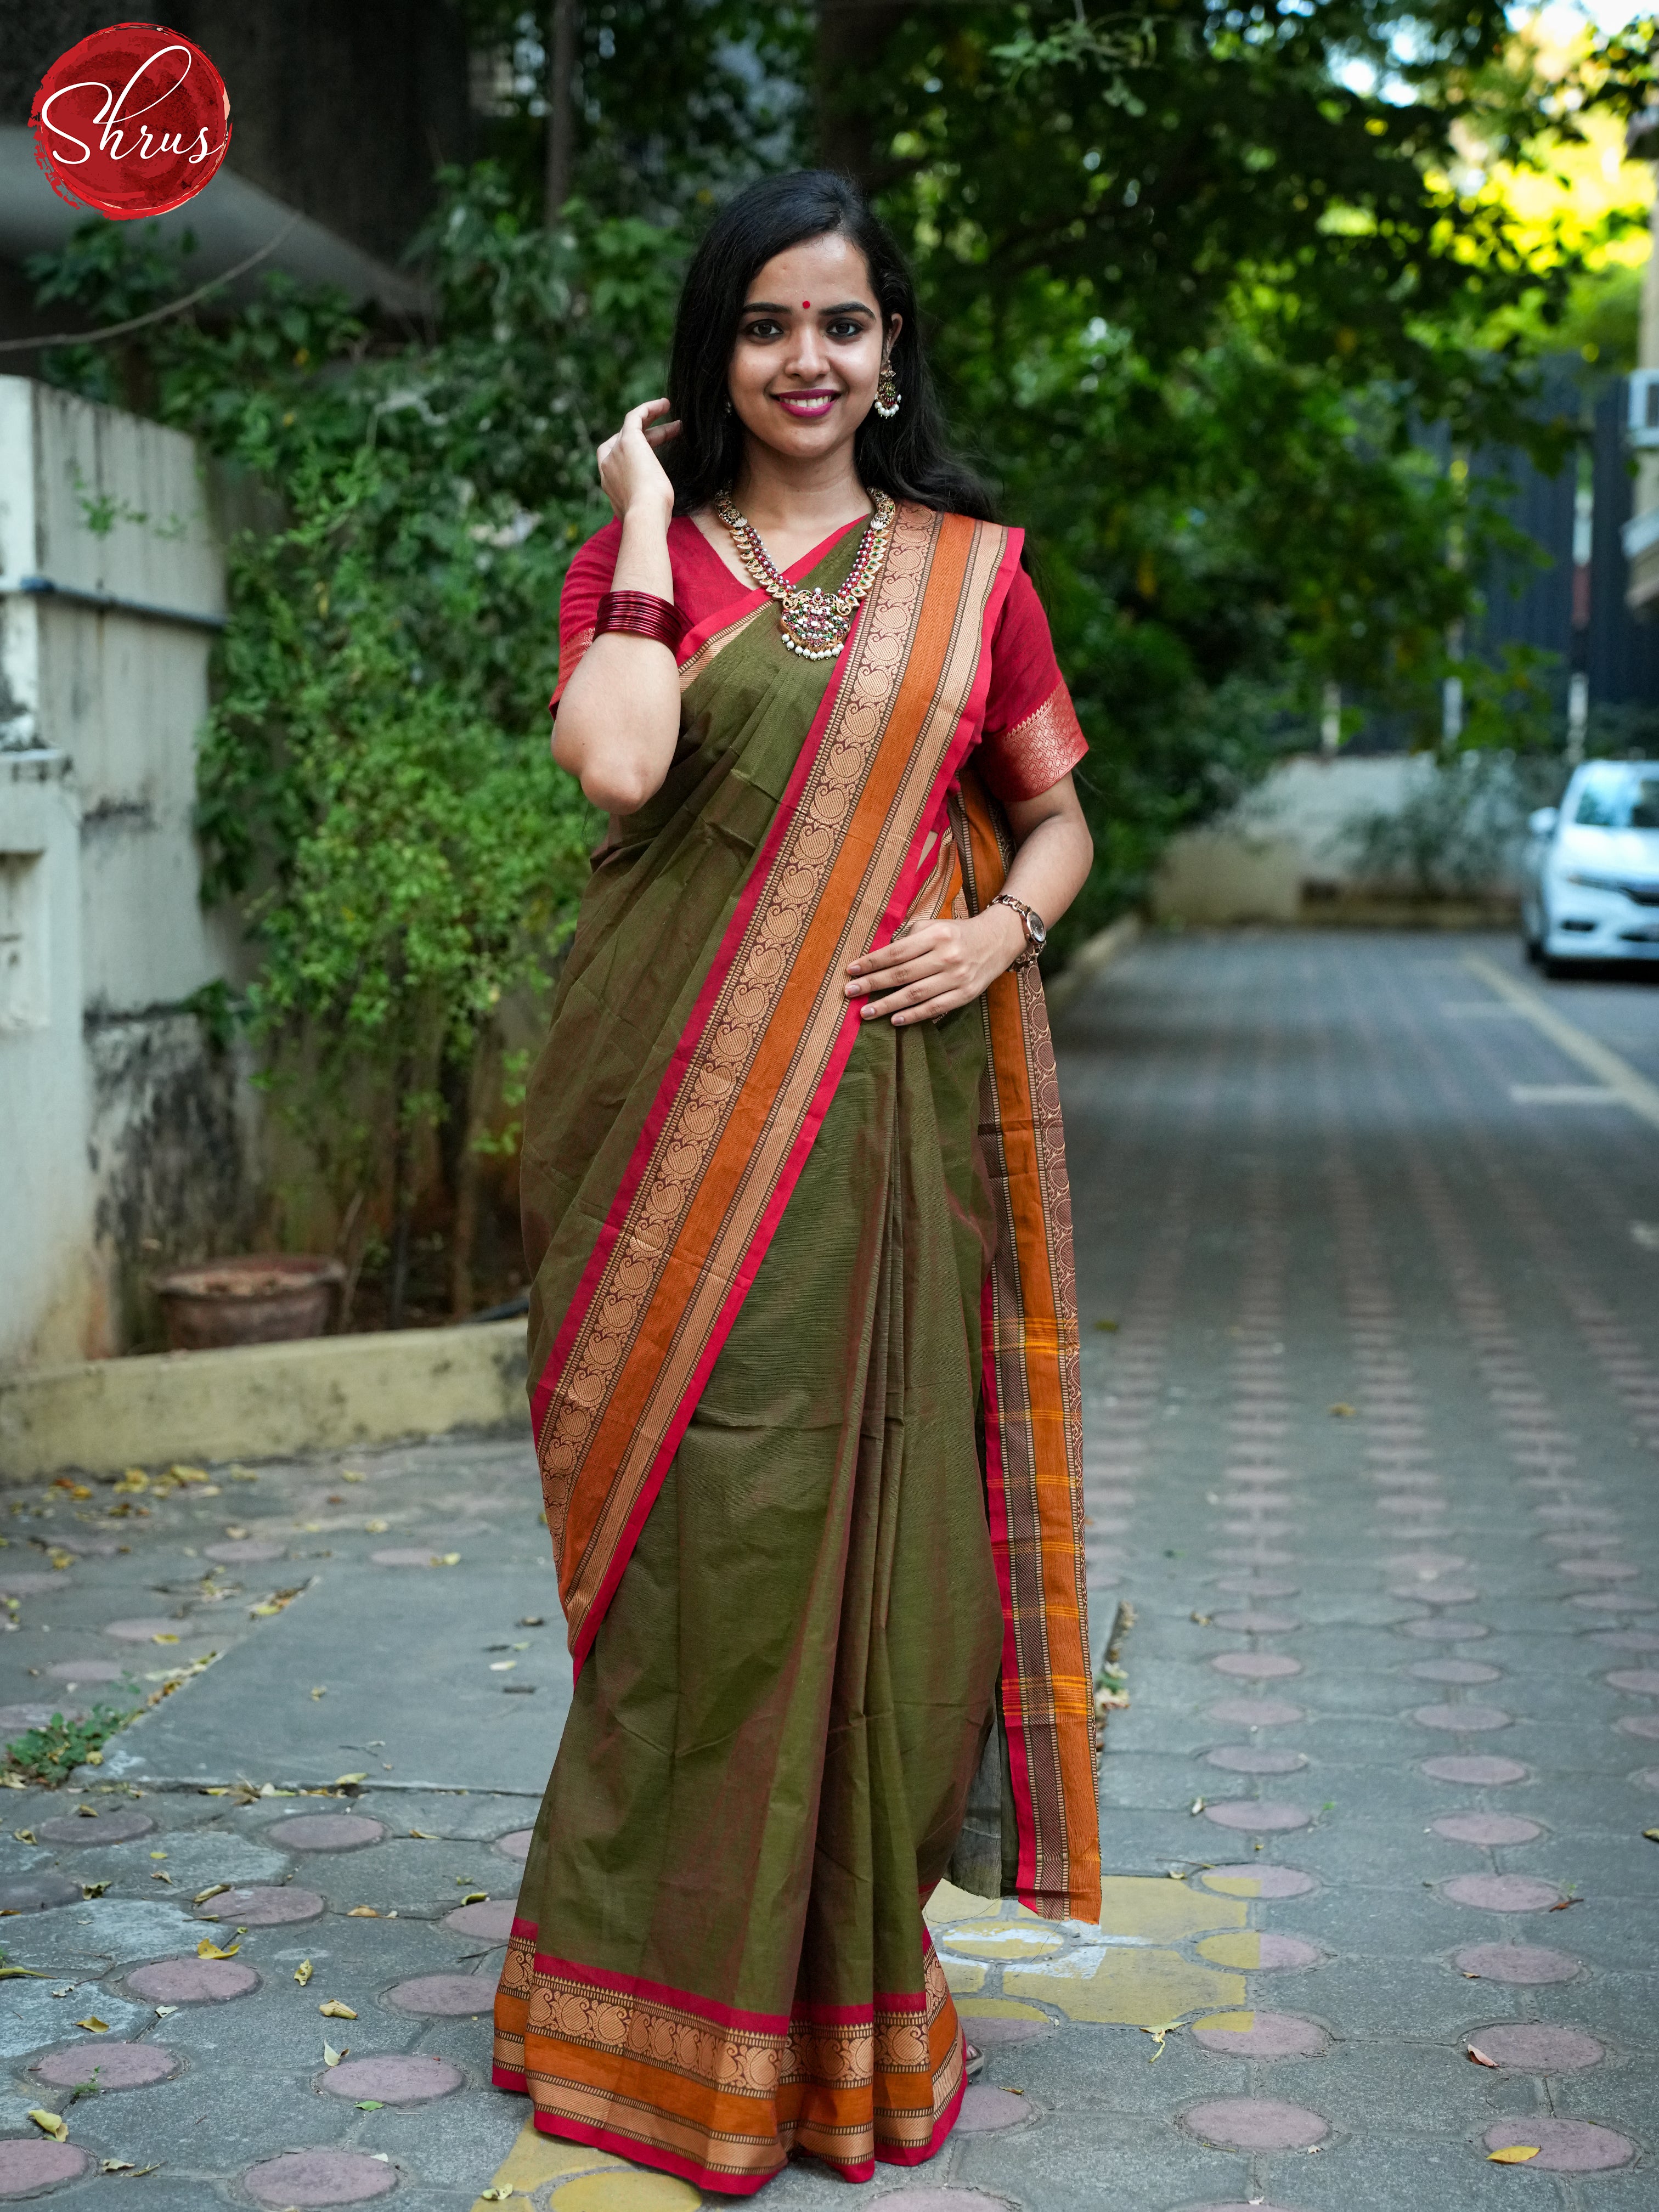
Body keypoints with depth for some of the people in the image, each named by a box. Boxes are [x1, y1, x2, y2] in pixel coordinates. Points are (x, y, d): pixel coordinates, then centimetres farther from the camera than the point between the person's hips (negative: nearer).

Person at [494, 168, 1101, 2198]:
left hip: (884, 1107, 1)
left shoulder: (968, 568, 11)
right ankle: (679, 2000, 17)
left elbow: (1057, 812, 16)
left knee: (864, 1518, 3)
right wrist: (650, 525, -5)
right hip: (682, 1108, -1)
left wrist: (997, 931, -4)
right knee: (703, 1521, 1)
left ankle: (843, 1974, 19)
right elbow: (618, 762, -14)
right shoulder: (636, 561, 7)